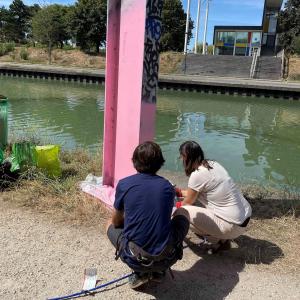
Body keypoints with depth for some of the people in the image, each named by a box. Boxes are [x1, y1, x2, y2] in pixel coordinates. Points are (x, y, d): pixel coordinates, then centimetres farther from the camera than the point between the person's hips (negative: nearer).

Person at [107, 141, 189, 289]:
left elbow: (116, 222, 10)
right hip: (166, 258, 1)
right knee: (183, 213, 24)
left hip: (134, 259, 0)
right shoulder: (168, 187, 2)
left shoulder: (124, 184, -4)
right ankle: (159, 270, 17)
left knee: (110, 225, 28)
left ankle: (140, 273, 12)